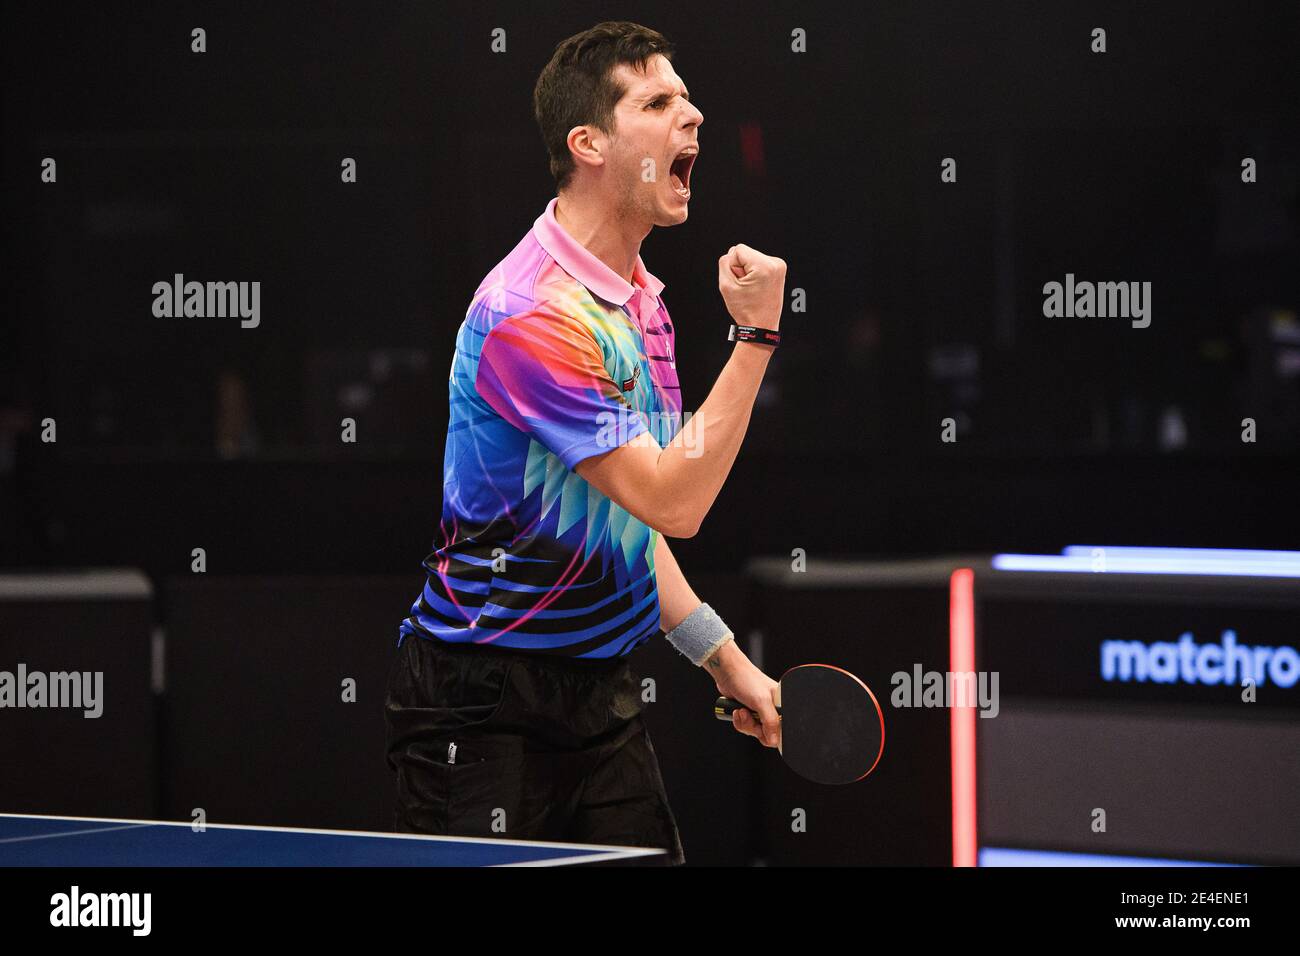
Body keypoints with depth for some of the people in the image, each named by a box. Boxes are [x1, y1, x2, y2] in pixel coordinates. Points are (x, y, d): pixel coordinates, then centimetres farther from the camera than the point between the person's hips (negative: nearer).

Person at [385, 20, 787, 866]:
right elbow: (674, 503, -23)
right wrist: (757, 335, -21)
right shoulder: (531, 317, -21)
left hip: (601, 692, 9)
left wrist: (721, 654, 14)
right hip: (483, 700, -9)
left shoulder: (639, 297, 10)